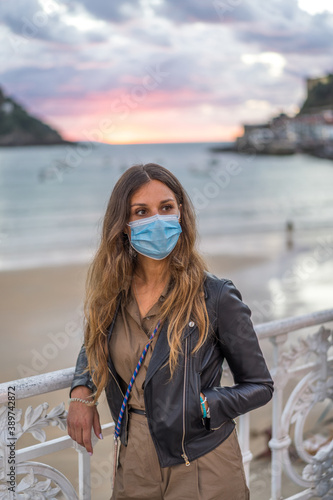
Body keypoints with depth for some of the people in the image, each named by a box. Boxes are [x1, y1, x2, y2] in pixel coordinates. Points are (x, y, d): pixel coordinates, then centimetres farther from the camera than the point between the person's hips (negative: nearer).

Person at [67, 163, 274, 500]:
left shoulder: (216, 297, -15)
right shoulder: (112, 294, -3)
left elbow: (259, 386, -6)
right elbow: (93, 348, 17)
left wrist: (198, 406, -20)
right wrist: (81, 393, -2)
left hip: (202, 472, -4)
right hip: (134, 467, 4)